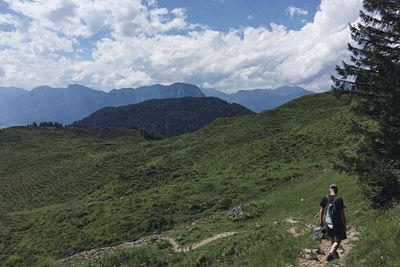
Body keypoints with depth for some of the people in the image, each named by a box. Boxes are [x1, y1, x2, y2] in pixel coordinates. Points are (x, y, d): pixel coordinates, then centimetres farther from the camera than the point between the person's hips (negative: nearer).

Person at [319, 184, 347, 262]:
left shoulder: (324, 199, -6)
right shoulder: (339, 200, -17)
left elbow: (321, 211, 1)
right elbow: (342, 213, -14)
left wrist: (321, 221, 15)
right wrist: (344, 225, -4)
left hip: (328, 223, 4)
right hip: (337, 223, -4)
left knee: (332, 239, 23)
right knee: (338, 240, 7)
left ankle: (335, 253, 40)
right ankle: (331, 253, -13)